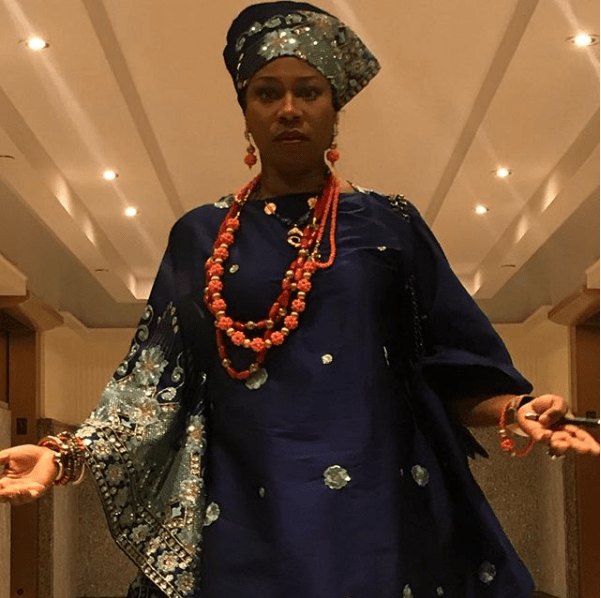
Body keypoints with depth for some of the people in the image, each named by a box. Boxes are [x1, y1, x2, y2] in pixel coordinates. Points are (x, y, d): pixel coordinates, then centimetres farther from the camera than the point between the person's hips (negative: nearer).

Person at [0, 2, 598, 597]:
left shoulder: (388, 225, 7)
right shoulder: (200, 237, 10)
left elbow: (450, 368, 4)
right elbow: (157, 380, 7)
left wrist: (515, 410, -15)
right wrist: (67, 453, -7)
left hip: (378, 516, 0)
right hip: (244, 524, 1)